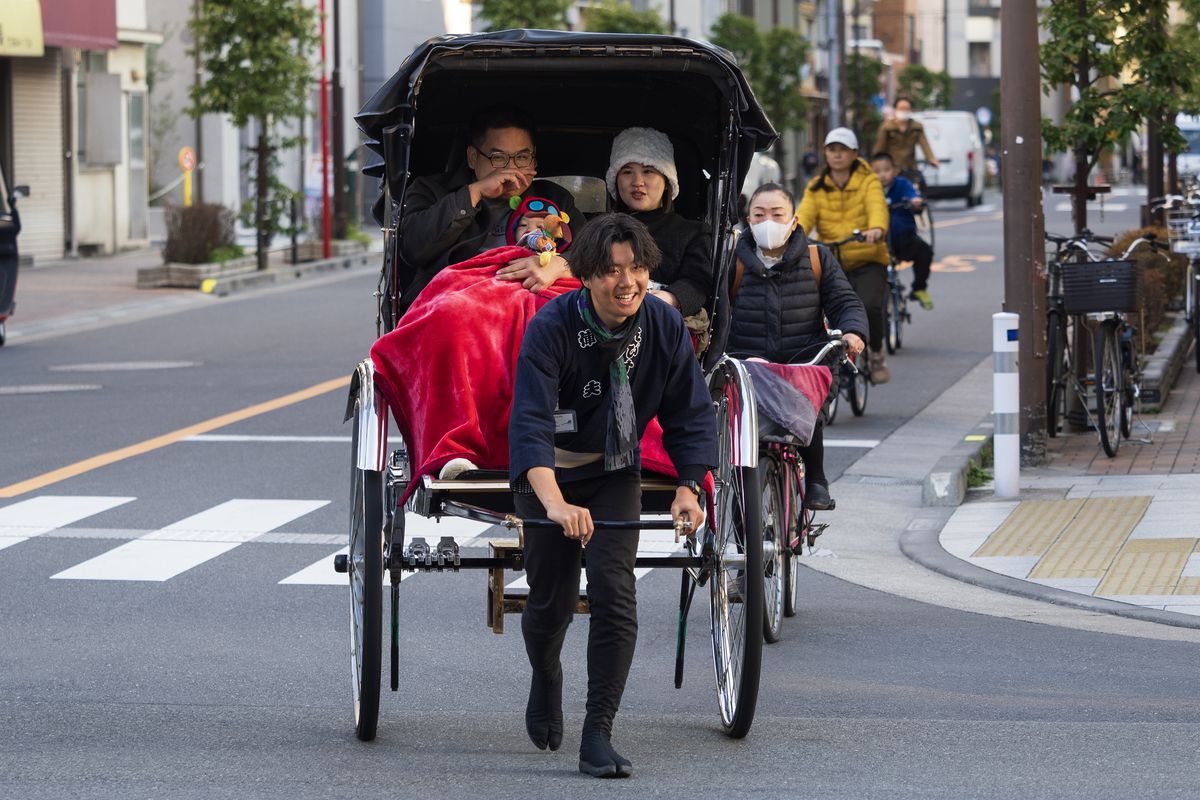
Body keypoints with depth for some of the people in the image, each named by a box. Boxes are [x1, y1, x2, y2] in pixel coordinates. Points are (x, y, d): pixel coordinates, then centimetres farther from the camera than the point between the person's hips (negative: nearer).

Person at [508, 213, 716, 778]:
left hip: (615, 471, 2)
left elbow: (690, 413, -7)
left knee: (614, 592, -13)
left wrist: (689, 487, -22)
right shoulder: (551, 327, -28)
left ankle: (598, 738, -10)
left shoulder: (664, 325, -17)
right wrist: (554, 503, -52)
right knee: (551, 598, 5)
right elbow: (529, 422, -38)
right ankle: (545, 678, 41)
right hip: (548, 473, -2)